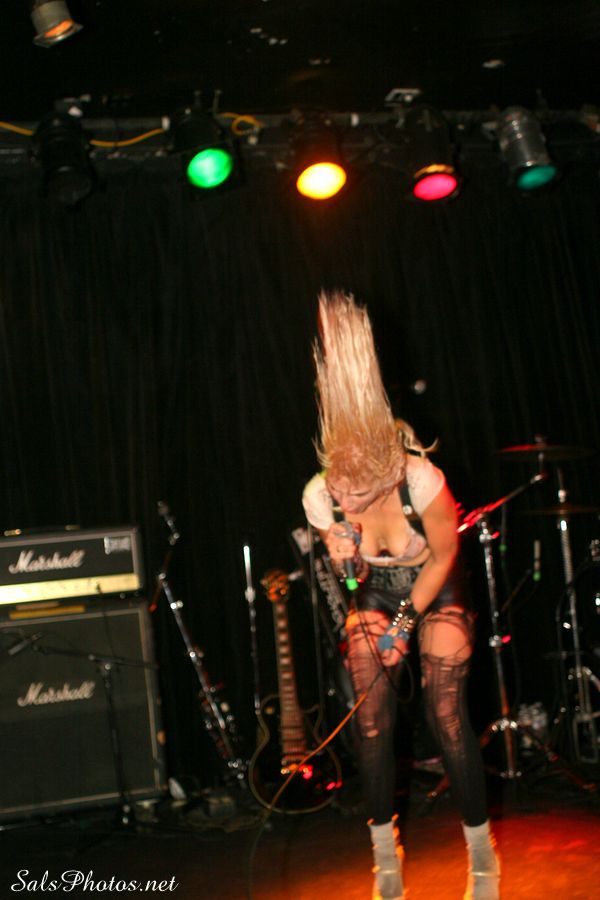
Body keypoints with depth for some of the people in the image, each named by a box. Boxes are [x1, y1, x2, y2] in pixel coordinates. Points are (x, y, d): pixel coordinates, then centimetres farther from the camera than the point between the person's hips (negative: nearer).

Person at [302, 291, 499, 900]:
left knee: (447, 717, -12)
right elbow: (350, 573, -9)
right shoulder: (320, 497, -26)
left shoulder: (421, 481, -35)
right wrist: (344, 561, -32)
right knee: (372, 722, -5)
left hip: (435, 593, -3)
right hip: (376, 597, 3)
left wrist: (406, 621, -15)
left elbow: (443, 557, -17)